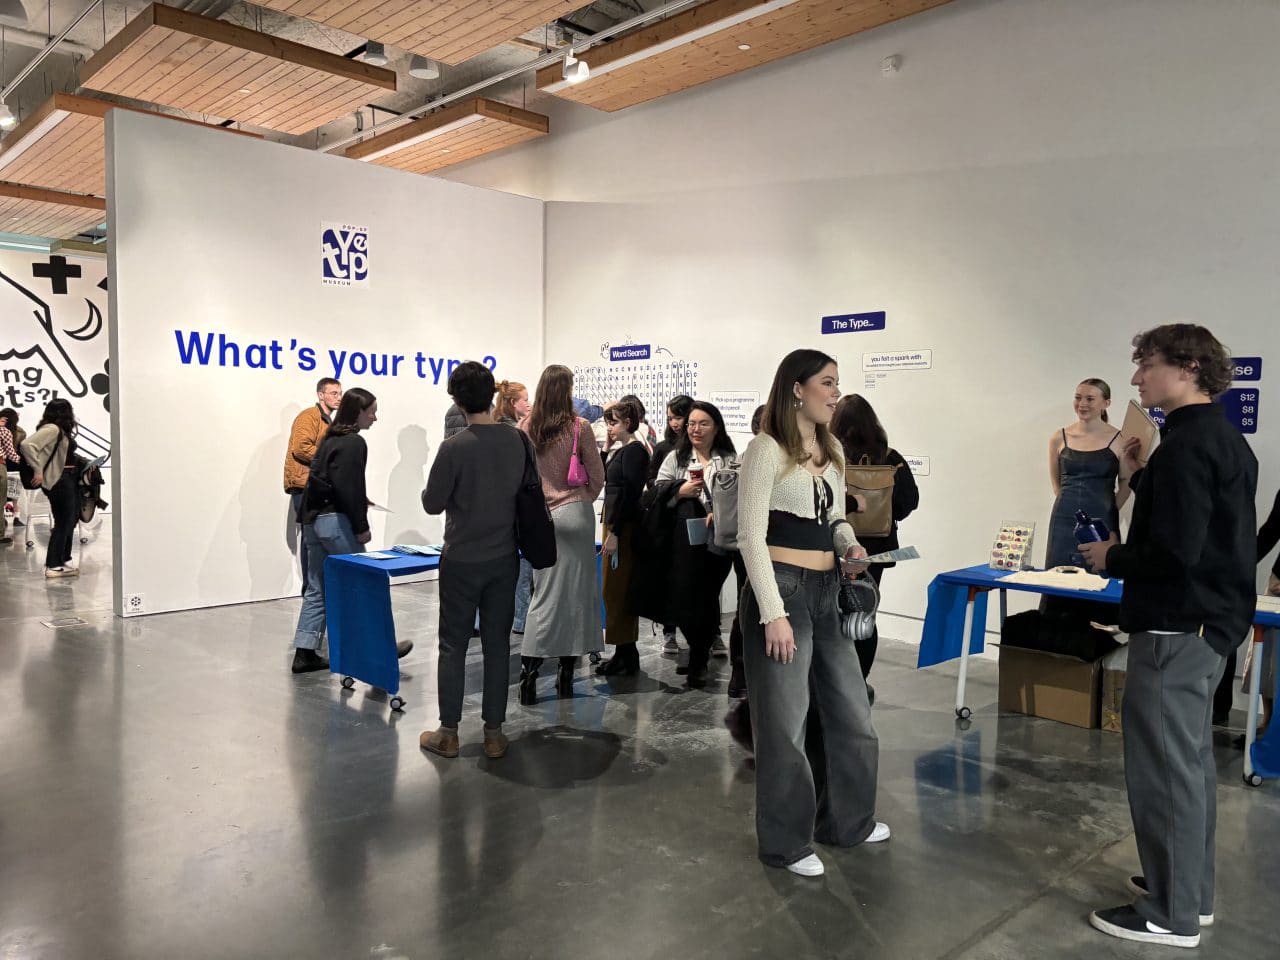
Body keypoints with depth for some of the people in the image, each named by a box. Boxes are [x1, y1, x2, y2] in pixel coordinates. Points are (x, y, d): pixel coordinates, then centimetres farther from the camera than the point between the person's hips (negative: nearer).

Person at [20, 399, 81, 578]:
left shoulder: (61, 431, 12)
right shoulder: (51, 429, -15)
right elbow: (27, 444, -26)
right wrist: (38, 471, -25)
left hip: (67, 478, 10)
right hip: (57, 480, -10)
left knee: (70, 520, 16)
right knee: (63, 523, -4)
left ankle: (63, 562, 26)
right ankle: (52, 567, 1)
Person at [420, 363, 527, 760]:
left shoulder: (454, 448, -17)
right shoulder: (518, 440, -4)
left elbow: (432, 504, -9)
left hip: (462, 561, -3)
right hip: (504, 559, 4)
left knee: (453, 646, 8)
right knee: (497, 645, 10)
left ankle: (448, 734, 17)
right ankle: (494, 733, 17)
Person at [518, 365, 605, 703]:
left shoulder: (526, 428, 0)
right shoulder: (579, 427, -6)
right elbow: (597, 475, 0)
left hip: (540, 517, 3)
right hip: (575, 514, -2)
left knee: (544, 592, 7)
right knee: (576, 591, 6)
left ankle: (528, 669, -4)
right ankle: (567, 673, 10)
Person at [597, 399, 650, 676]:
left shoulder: (634, 451, -12)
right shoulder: (620, 450, 16)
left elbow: (629, 493, -19)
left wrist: (614, 533, -21)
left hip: (624, 527, -10)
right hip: (615, 524, 10)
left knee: (617, 591, -5)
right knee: (615, 592, 13)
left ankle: (627, 657, 3)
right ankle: (624, 654, 22)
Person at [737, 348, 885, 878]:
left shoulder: (833, 450, 12)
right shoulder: (767, 449, -12)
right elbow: (752, 536, -15)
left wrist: (850, 545, -1)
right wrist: (773, 614, -20)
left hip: (827, 592, 8)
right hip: (782, 588, -8)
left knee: (850, 709, 15)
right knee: (786, 720, 4)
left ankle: (845, 819, 36)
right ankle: (786, 841, 22)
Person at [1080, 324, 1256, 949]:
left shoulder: (1187, 445, -19)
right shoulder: (1225, 439, 13)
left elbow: (1174, 551, -26)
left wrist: (1111, 559, -11)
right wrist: (1140, 477, 9)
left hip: (1176, 627, -11)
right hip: (1211, 621, 11)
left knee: (1165, 767, 0)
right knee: (1191, 761, 19)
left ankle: (1171, 916, 12)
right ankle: (1191, 892, 32)